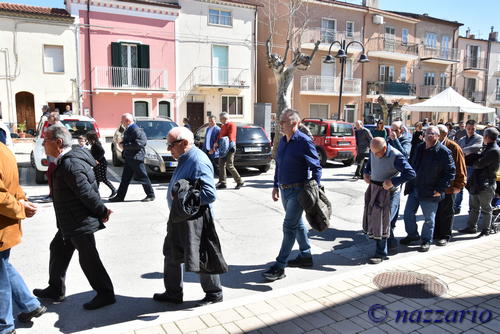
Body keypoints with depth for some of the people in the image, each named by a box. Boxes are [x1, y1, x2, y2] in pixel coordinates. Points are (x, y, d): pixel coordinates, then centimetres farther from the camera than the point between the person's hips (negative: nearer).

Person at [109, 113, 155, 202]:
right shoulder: (128, 130, 14)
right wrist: (123, 144, 5)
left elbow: (138, 144, -25)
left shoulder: (136, 130, -17)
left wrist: (124, 145, -18)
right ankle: (120, 196, 20)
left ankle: (151, 195, 11)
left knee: (143, 177, 0)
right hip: (129, 158, 10)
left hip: (136, 157, -10)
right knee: (125, 178, 13)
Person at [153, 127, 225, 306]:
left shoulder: (198, 162, -23)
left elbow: (210, 194, -28)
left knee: (200, 258, 6)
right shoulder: (185, 159, 8)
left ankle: (214, 293, 28)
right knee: (172, 255, 20)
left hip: (194, 220, -10)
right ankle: (173, 293, 38)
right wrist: (177, 193, 6)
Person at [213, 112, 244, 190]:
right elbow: (219, 136, 19)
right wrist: (216, 144, -1)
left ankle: (239, 181, -1)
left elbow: (230, 138, -18)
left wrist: (218, 142, -20)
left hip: (230, 148, -9)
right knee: (221, 165, 8)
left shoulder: (232, 125, -9)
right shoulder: (223, 126, 20)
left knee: (229, 166, -11)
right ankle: (222, 183, 14)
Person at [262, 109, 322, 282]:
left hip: (298, 190, -8)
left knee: (289, 226, -6)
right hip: (284, 190, 8)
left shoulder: (304, 142, -14)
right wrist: (276, 186, 17)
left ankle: (279, 266, -1)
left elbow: (316, 168, -13)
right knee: (297, 224, 18)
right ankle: (306, 256, 33)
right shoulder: (283, 141, 10)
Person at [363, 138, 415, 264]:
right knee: (373, 217, 15)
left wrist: (392, 181, -27)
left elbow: (411, 173, -23)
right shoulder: (374, 152, 0)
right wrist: (365, 172, 3)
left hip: (389, 191, -7)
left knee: (383, 221, -4)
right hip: (374, 188, 8)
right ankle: (391, 243, 36)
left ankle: (381, 253, 8)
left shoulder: (396, 156, -21)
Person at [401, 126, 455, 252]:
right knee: (408, 213, 12)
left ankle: (426, 240, 24)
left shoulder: (444, 152, -12)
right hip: (414, 188, 6)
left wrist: (440, 189, -14)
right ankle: (412, 235, 32)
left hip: (430, 192, -6)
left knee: (429, 218, 7)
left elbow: (450, 172, -10)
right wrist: (410, 183, 12)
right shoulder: (419, 148, 7)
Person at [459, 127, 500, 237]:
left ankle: (486, 230, 18)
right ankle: (471, 227, 27)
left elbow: (479, 164, -22)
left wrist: (472, 163, -4)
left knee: (486, 209, 6)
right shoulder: (487, 148, 13)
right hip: (476, 183, 9)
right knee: (473, 207, 17)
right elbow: (478, 157, 16)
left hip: (486, 185, -9)